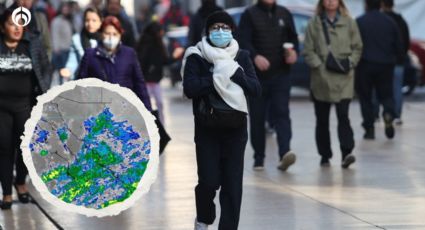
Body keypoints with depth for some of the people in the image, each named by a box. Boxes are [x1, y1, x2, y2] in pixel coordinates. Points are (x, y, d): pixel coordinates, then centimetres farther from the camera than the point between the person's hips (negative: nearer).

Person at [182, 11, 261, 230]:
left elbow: (256, 89, -3)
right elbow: (190, 88, -15)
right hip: (207, 127, -2)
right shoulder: (196, 56, -2)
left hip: (235, 127, 2)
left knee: (233, 183, -1)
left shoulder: (241, 57, 6)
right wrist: (218, 77, -17)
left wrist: (235, 73, -16)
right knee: (209, 181, -6)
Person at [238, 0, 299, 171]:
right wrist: (255, 56, -29)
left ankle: (285, 152, -23)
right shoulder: (250, 15, 1)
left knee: (281, 113, -11)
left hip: (281, 74, 2)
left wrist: (293, 51, -5)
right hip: (257, 75, -1)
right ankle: (259, 158, 13)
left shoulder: (284, 14, 13)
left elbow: (293, 38, 18)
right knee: (257, 117, 4)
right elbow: (243, 41, -10)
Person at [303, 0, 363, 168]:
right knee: (322, 119, 8)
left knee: (343, 115, -15)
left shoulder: (349, 23, 5)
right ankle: (325, 156, 19)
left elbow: (357, 47, 8)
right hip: (321, 77, 1)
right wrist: (319, 66, -9)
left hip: (344, 78, -1)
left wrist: (350, 63, -6)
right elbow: (308, 51, 2)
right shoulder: (314, 24, 4)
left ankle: (346, 153, -21)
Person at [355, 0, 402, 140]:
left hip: (365, 65, -2)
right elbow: (398, 46, 6)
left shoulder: (359, 22, -6)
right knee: (386, 94, 13)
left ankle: (369, 128, 4)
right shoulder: (390, 22, 4)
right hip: (386, 65, 2)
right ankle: (389, 113, -18)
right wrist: (393, 60, 22)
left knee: (365, 97, 9)